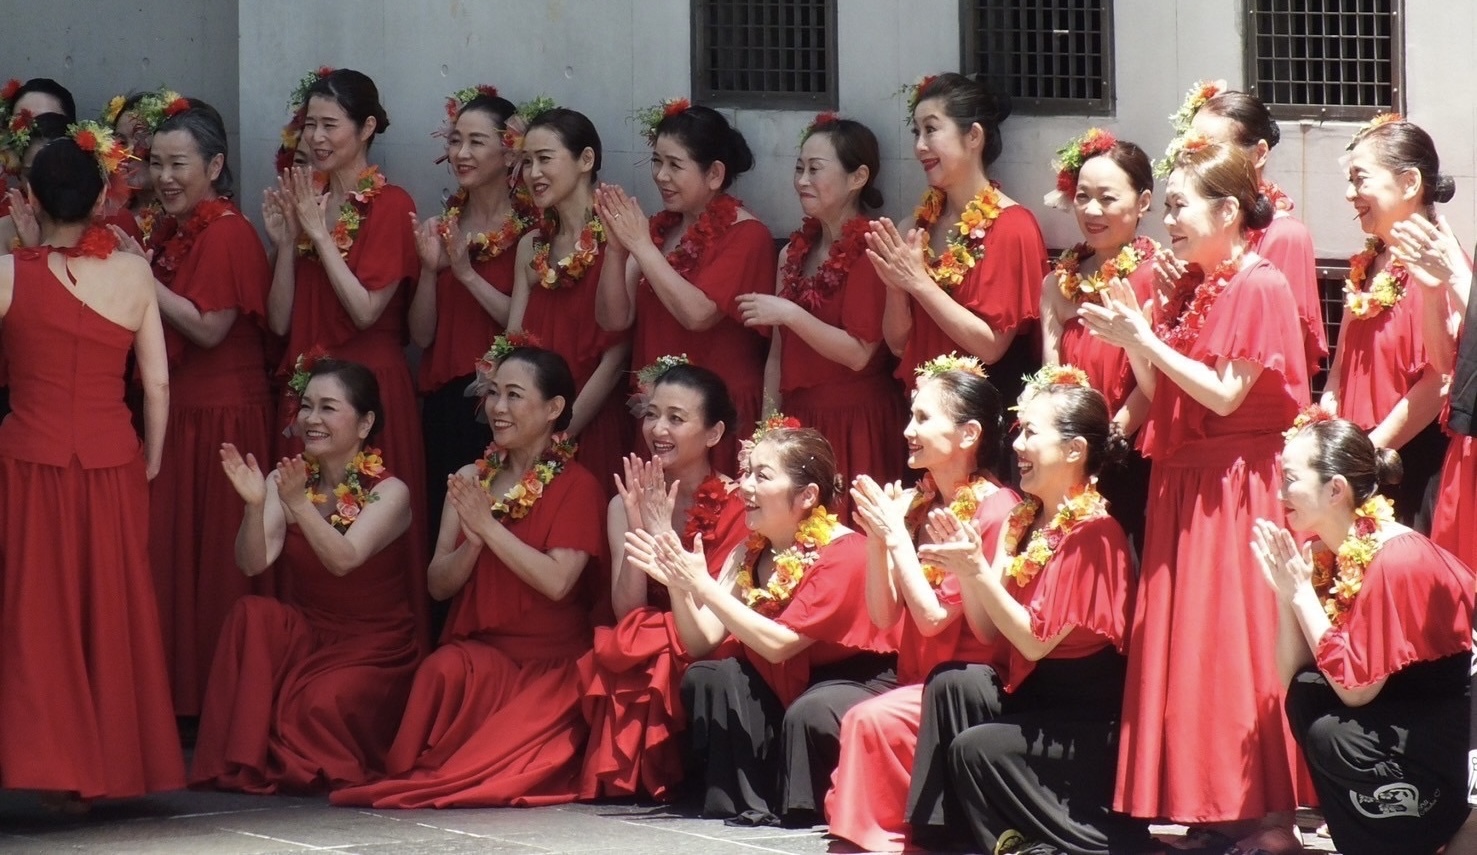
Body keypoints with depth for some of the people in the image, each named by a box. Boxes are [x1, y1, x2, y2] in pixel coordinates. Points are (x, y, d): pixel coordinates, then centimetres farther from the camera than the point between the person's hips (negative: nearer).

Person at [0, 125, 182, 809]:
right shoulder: (133, 275, -2)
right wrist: (150, 466, 12)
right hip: (113, 465, 2)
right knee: (112, 615, 12)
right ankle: (113, 766, 17)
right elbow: (157, 385, 1)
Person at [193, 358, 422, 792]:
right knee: (251, 613, -28)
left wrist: (300, 504, -45)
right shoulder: (284, 481, -1)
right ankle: (241, 760, -23)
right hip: (304, 638, 3)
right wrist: (255, 505, -35)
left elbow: (343, 560, -30)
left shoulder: (388, 493, -11)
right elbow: (252, 563, -16)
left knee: (322, 704, -33)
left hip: (373, 648, -3)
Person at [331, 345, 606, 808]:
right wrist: (471, 544, -11)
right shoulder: (469, 480, 14)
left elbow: (557, 582, -15)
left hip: (549, 668, -4)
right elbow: (437, 584, 9)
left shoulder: (575, 487, -1)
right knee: (444, 669, -32)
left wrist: (489, 527, -15)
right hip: (476, 652, 4)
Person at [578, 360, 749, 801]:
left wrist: (663, 533, -24)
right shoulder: (625, 505, 3)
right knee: (613, 670, -30)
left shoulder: (736, 505, -10)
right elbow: (626, 612, -6)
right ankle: (627, 785, -13)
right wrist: (637, 528, -19)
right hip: (641, 659, 3)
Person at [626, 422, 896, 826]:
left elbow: (778, 644, -26)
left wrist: (702, 585, -28)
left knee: (808, 714, -37)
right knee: (705, 677, -14)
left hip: (855, 683, -7)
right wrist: (678, 585, -22)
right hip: (784, 687, 7)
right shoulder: (748, 556, 2)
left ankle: (800, 809, -13)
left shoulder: (844, 554, -20)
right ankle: (747, 804, -13)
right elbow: (703, 644, -5)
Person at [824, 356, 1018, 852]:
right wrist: (876, 537, -6)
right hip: (920, 684, 7)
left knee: (873, 720, -28)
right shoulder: (915, 504, 8)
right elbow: (884, 616, 6)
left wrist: (896, 536, -15)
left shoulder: (996, 510, -14)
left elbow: (934, 617, -16)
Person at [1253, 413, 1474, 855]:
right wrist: (1286, 591, -12)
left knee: (1333, 734, -26)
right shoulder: (1325, 554, 1)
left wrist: (1300, 591, -21)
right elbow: (1294, 678, 2)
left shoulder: (1397, 562, -24)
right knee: (1307, 694, -10)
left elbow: (1354, 688, -25)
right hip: (1404, 714, 8)